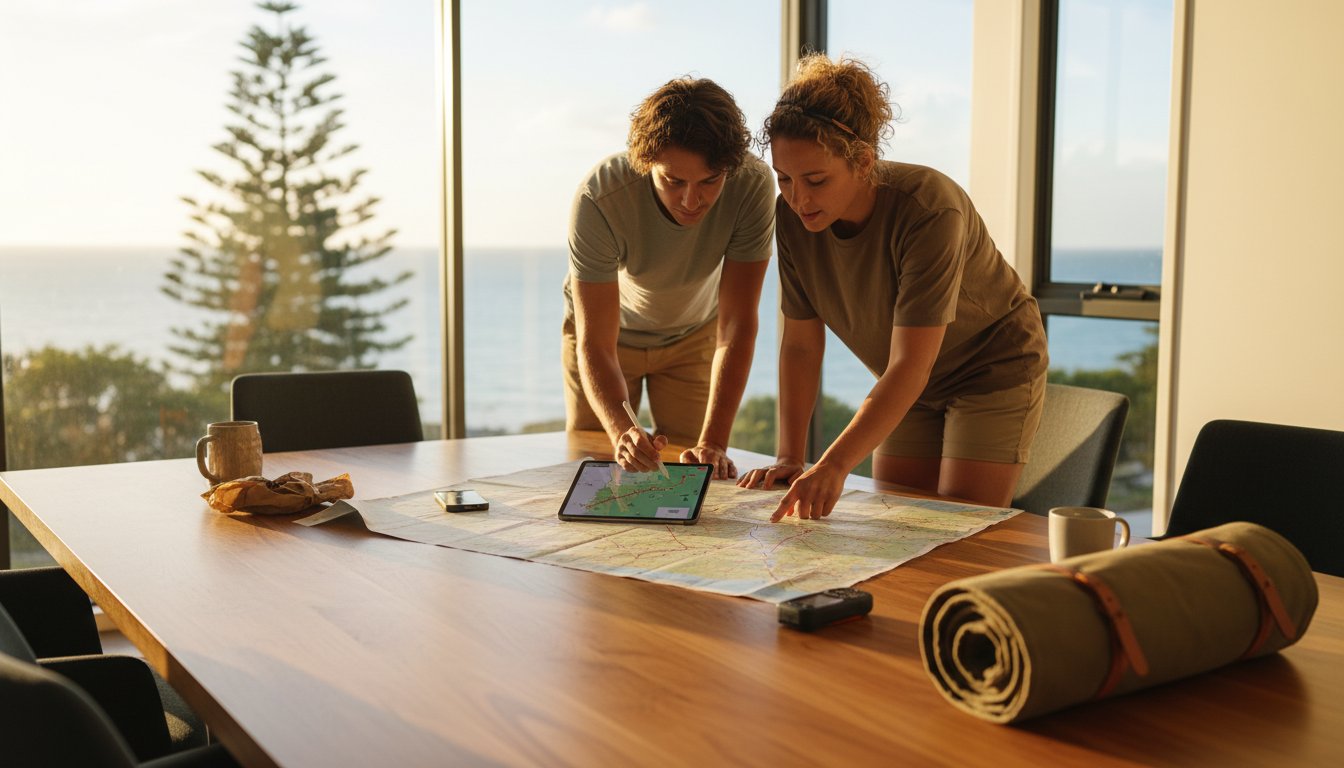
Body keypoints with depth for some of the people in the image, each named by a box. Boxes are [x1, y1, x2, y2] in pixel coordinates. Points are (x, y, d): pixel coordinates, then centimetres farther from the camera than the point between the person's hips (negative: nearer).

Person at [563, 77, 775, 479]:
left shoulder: (753, 185, -35)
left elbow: (737, 327, -32)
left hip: (694, 333, 1)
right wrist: (621, 431, -55)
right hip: (609, 328, -1)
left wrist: (713, 443, -40)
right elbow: (595, 344, -37)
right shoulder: (599, 199, -38)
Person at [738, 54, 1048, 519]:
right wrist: (790, 456, -18)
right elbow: (801, 344, -11)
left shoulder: (929, 210, -34)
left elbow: (910, 366, -37)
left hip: (995, 370, -5)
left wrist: (834, 465, -46)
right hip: (909, 386, 5)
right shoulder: (793, 216, -18)